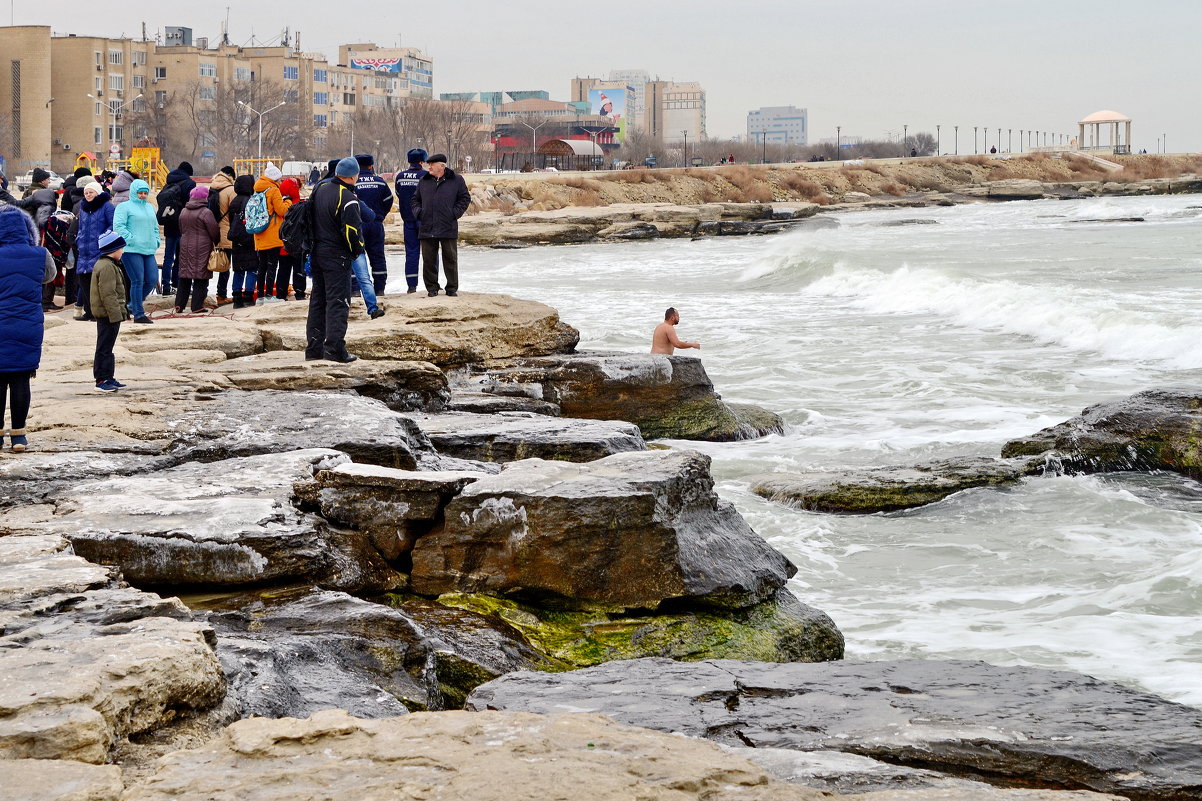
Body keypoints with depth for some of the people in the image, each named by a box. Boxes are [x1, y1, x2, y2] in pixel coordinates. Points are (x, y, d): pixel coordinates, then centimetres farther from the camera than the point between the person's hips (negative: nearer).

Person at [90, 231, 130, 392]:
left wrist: (121, 311, 26)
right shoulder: (107, 267, -19)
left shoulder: (108, 264, 15)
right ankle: (102, 380, -4)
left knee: (107, 347, 16)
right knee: (104, 347, -7)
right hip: (108, 314, -11)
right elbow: (108, 294, -24)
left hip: (109, 314, 11)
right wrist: (115, 315, -24)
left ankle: (108, 377, 23)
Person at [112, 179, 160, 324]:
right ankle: (138, 314, -2)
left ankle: (133, 306, 19)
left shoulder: (150, 207, 22)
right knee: (138, 281, -8)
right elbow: (118, 226, -12)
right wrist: (130, 239, -16)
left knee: (152, 279, 1)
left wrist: (156, 241, 14)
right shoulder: (125, 207, -1)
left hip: (149, 251, 7)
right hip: (131, 251, -7)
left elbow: (155, 227, 30)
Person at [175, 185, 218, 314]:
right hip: (202, 248, -6)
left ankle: (179, 305, 9)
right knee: (200, 279, -1)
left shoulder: (184, 212, 8)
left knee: (184, 278, 11)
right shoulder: (205, 212, -12)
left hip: (185, 247, 6)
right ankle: (197, 306, -3)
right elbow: (214, 232, -10)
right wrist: (217, 243, 7)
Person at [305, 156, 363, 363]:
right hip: (337, 256, -8)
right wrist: (357, 249, -4)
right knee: (338, 302, -4)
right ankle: (335, 349, -9)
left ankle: (313, 347, 16)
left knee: (317, 300, 14)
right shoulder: (347, 198, -19)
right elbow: (352, 230, -20)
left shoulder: (320, 188, 6)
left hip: (316, 253, 8)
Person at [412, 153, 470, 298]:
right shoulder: (424, 182, 12)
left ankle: (452, 288, 11)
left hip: (448, 227, -3)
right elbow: (416, 199, 21)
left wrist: (455, 213, -5)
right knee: (429, 260, 3)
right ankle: (432, 288, 11)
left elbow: (465, 199, 5)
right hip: (427, 228, 3)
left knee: (450, 259, 2)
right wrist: (418, 212, 4)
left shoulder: (456, 181, 3)